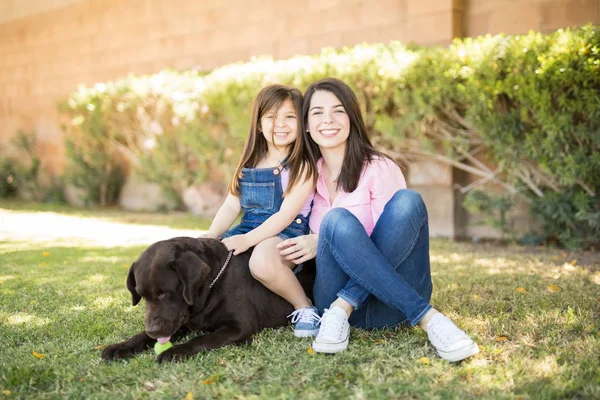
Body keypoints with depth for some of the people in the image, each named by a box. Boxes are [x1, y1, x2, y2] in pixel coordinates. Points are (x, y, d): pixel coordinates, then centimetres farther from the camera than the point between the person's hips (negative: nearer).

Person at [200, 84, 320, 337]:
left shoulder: (304, 166, -3)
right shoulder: (249, 165, 15)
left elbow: (286, 214, -13)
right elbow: (231, 206, 10)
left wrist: (248, 240, -25)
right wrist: (210, 236, -8)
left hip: (287, 234, -6)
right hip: (246, 230, 6)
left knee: (261, 261, -39)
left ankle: (305, 308, -15)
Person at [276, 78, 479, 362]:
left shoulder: (379, 169, -1)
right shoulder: (309, 176, 12)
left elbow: (387, 239, -7)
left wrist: (321, 244, -16)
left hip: (388, 304, -2)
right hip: (334, 294, 2)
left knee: (407, 201, -27)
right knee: (337, 220, -29)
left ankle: (344, 307, -29)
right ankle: (428, 317, -30)